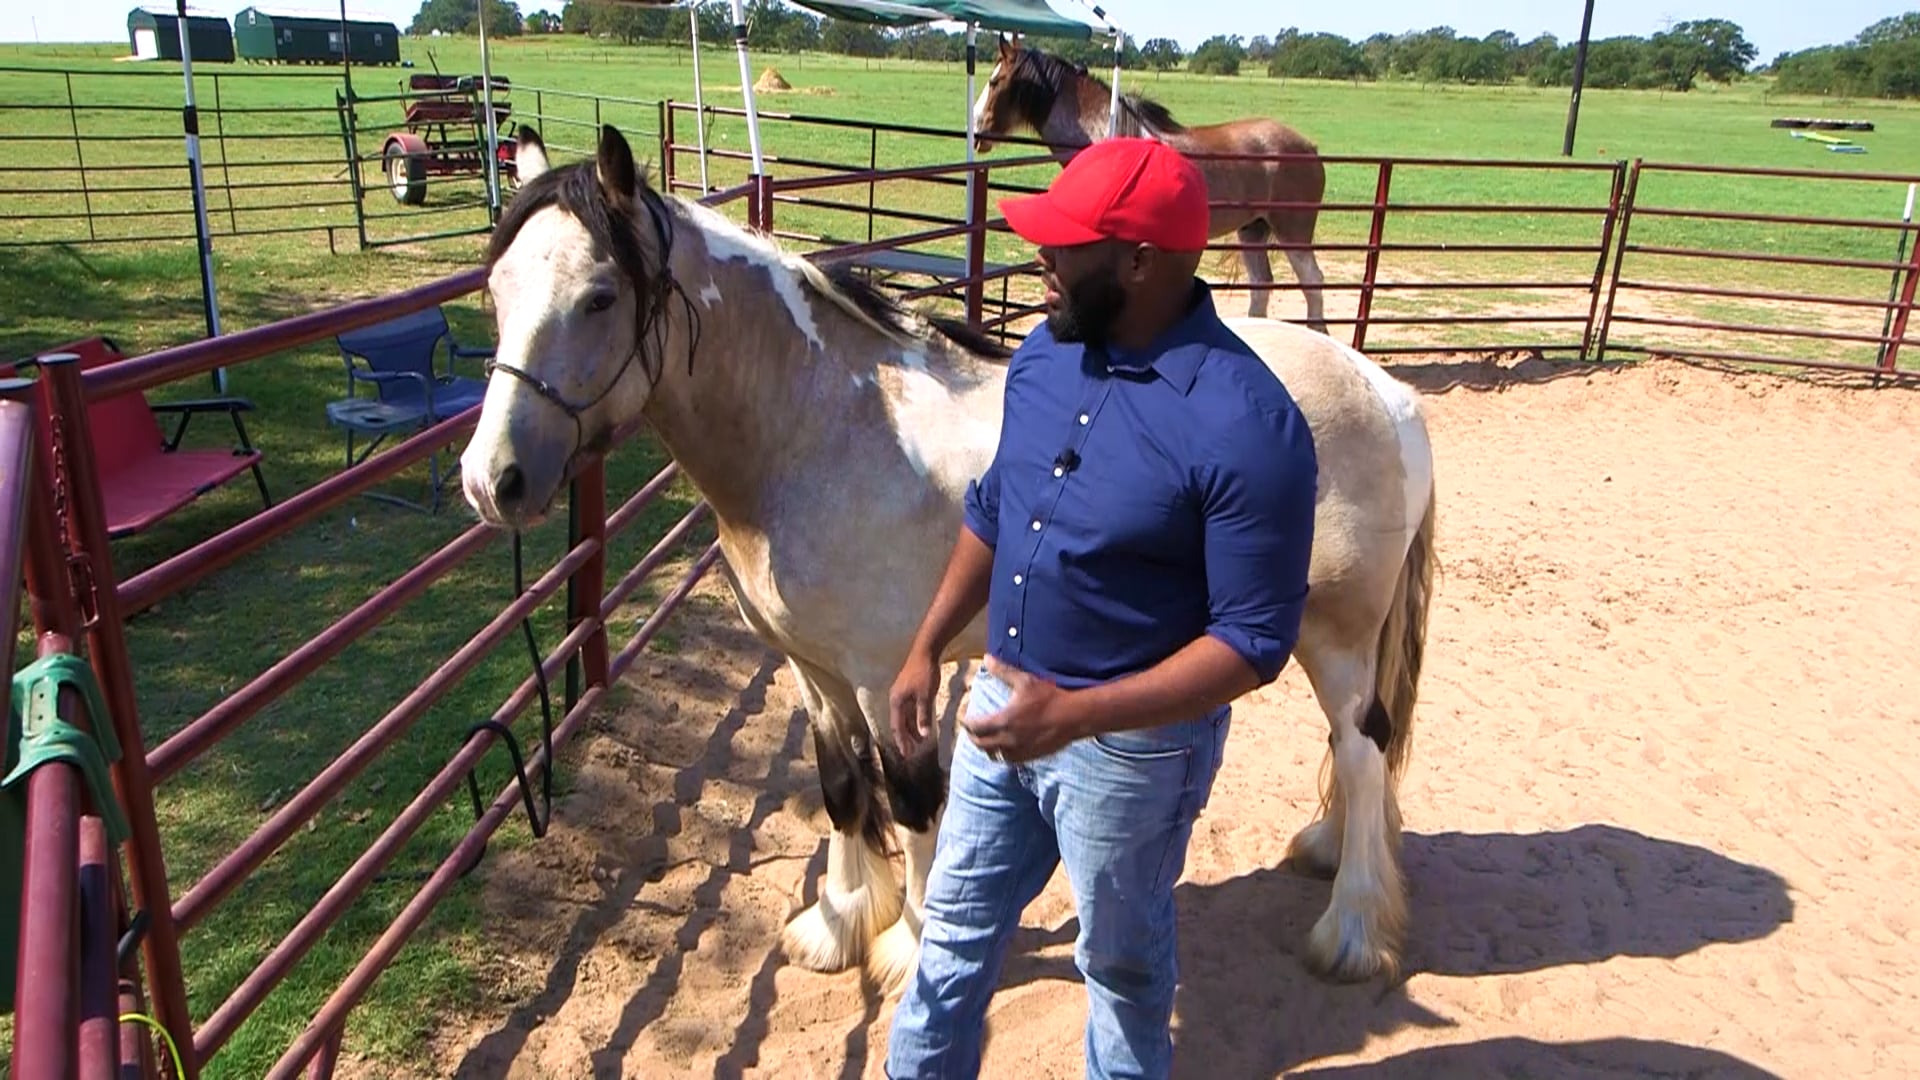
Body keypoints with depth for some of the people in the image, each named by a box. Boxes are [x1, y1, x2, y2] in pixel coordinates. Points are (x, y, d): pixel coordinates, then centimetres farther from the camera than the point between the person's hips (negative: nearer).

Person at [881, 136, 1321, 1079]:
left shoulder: (1246, 425, -27)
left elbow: (1255, 641, -23)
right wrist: (927, 649, 9)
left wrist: (1079, 715, -31)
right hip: (1002, 703, 7)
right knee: (956, 925, 24)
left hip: (1131, 744, -6)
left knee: (1121, 958, 20)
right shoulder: (1045, 353, -5)